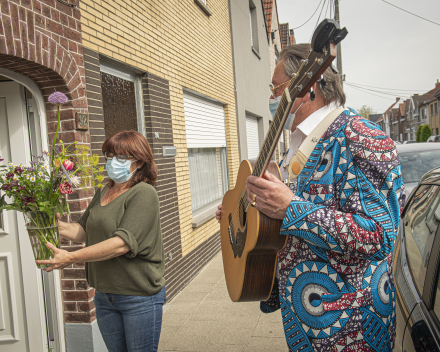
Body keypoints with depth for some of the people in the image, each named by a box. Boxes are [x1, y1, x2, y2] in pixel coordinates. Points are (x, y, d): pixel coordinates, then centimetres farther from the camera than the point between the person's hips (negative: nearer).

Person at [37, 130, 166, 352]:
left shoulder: (144, 194, -16)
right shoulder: (104, 192, 9)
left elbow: (123, 243, -25)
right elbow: (84, 232, 13)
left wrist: (71, 257, -26)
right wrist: (56, 226, -5)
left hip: (139, 297, -7)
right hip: (104, 295, 7)